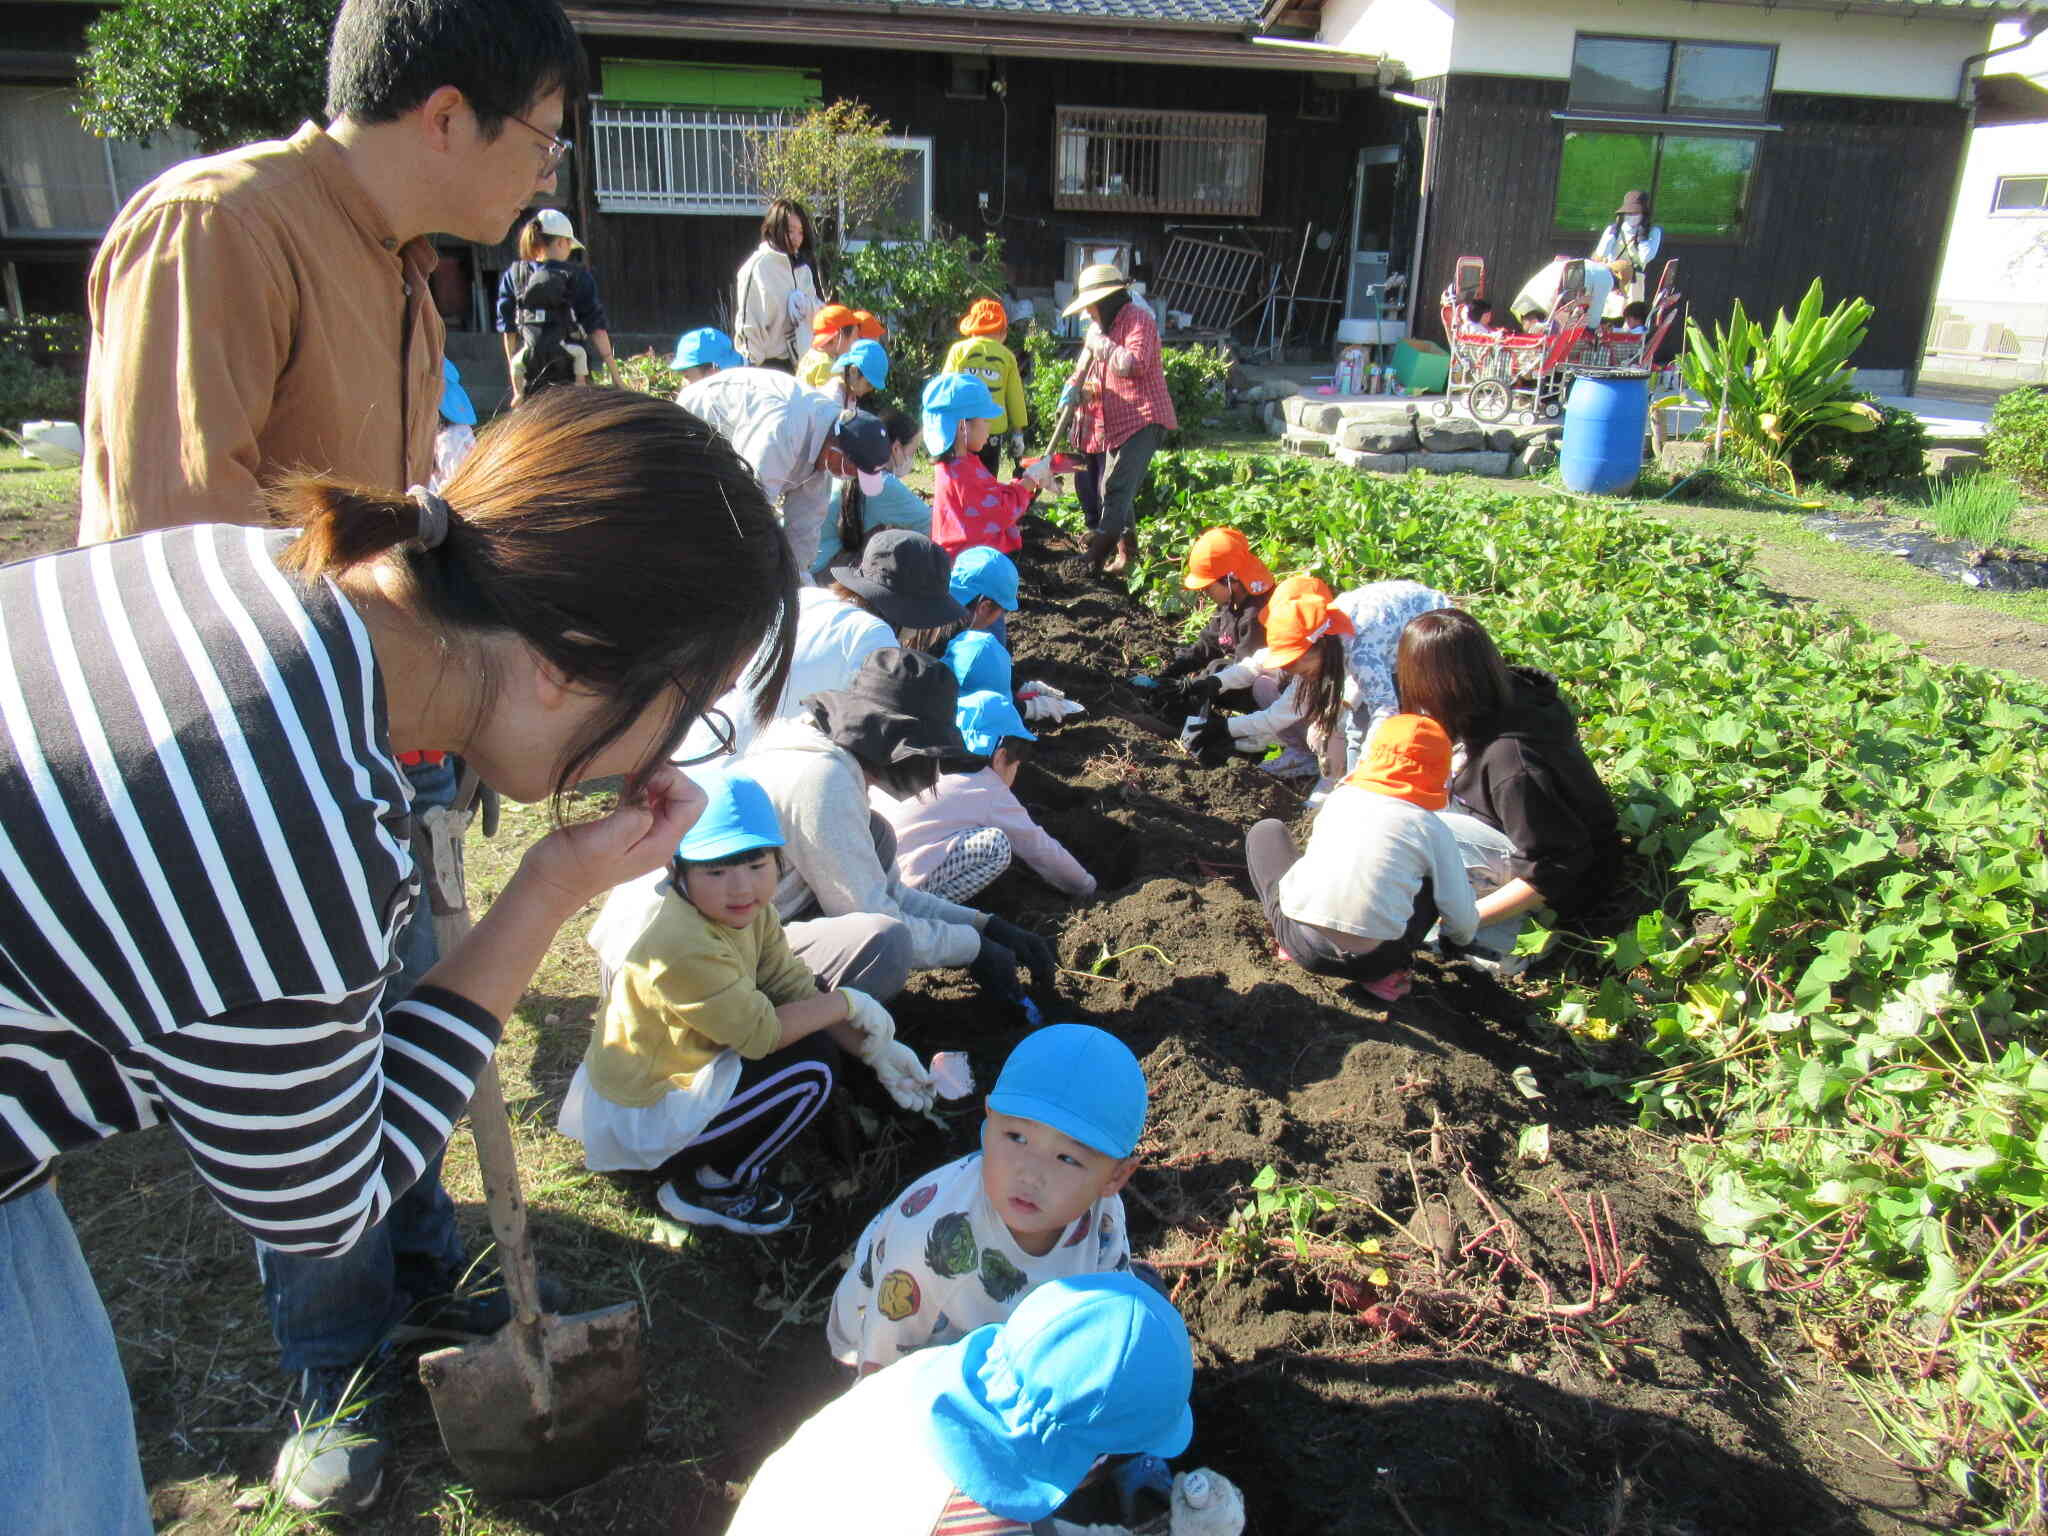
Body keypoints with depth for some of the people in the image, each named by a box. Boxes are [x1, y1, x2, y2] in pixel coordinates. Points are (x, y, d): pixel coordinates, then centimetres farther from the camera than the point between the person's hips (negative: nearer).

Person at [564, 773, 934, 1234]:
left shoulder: (748, 912, -6)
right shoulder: (684, 947, -33)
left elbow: (796, 988, -5)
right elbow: (760, 1032, -28)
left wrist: (875, 1048, -13)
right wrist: (845, 1002, -17)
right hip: (642, 1120, -9)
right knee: (811, 1067, -18)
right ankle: (708, 1188, 0)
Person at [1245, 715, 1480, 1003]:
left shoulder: (1341, 795, 11)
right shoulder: (1433, 828, 4)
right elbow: (1463, 920, 7)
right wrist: (1459, 939, 31)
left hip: (1302, 945, 2)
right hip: (1370, 962, -1)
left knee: (1266, 831, 24)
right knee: (1436, 883, 22)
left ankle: (1291, 942, 10)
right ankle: (1387, 972, 7)